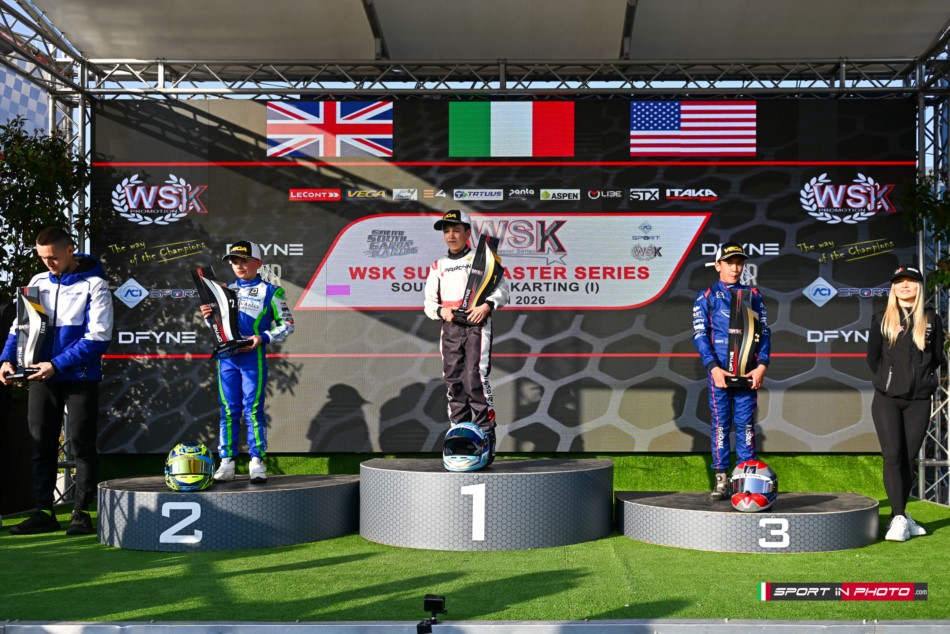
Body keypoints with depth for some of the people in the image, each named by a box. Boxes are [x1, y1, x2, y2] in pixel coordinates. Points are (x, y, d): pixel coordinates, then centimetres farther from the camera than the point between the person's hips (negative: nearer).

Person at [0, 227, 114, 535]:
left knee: (81, 445, 0)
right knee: (41, 445, 7)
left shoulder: (94, 284, -7)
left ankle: (81, 512, 8)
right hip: (42, 376, 5)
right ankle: (43, 512, 14)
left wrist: (57, 365, -20)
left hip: (80, 378, -5)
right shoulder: (38, 282, 9)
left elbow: (98, 337, -14)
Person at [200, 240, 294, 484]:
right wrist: (209, 316, 1)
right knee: (228, 410, 5)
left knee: (253, 409, -4)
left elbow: (287, 325, 1)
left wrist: (264, 338, -13)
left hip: (253, 357, -4)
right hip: (226, 356, 4)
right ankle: (227, 462, 9)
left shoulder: (270, 291, 1)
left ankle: (257, 462, 0)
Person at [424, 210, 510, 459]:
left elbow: (502, 287, 2)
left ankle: (485, 437, -14)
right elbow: (429, 302, 18)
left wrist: (487, 305, -15)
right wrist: (440, 310, -4)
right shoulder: (438, 266, 18)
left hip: (477, 326, -5)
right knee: (453, 382, 3)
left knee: (475, 378, -16)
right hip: (450, 329, 5)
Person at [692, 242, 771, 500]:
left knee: (745, 424, 3)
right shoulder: (706, 297, 6)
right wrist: (713, 367, -12)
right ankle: (721, 479, 3)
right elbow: (700, 334, 0)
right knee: (721, 424, 0)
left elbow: (764, 332, 9)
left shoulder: (753, 295, 13)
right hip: (720, 371, -1)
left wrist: (762, 365, -4)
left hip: (748, 372, 2)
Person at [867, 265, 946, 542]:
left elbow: (938, 358, 12)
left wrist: (921, 378, 5)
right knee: (893, 457, -9)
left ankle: (900, 516, 13)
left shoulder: (931, 320, 7)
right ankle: (899, 518, -10)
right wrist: (888, 379, 8)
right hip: (887, 400, -1)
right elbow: (872, 357, 9)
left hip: (918, 401, 1)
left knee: (908, 459, 4)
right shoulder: (882, 319, 5)